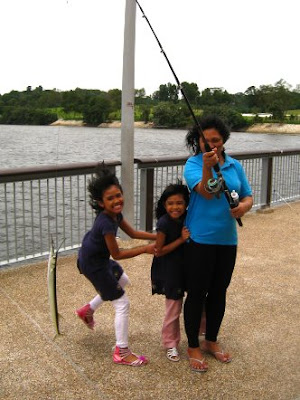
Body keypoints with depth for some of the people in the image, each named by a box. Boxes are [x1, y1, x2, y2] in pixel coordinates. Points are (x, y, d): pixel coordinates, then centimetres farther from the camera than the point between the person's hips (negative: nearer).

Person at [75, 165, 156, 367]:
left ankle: (87, 310, 40)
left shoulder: (115, 214, -6)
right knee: (122, 304, -2)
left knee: (122, 280, 32)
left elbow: (133, 233, 6)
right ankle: (122, 353, 8)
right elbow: (117, 254, -23)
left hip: (99, 257, 9)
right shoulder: (106, 223, -32)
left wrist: (158, 237, -1)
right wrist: (145, 249, -17)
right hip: (93, 264, -9)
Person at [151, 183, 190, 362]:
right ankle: (171, 344, 22)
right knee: (174, 308, 2)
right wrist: (181, 239, -24)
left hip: (185, 267, 6)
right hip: (169, 272, -6)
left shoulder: (187, 219, -4)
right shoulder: (164, 223, -21)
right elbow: (159, 251, -19)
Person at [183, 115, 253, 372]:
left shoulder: (235, 165, 6)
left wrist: (244, 206, -16)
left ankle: (211, 341, 35)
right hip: (200, 240, -5)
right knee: (197, 293, 3)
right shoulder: (193, 165, -8)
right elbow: (206, 192, -23)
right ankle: (193, 347, 22)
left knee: (219, 292, 16)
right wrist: (207, 167, -41)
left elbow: (248, 196, 8)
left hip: (228, 240, 5)